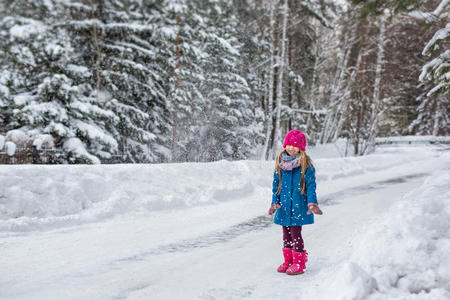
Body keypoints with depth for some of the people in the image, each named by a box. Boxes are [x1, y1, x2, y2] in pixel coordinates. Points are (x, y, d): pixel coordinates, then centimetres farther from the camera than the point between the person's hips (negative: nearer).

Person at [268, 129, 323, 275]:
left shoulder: (306, 164, -6)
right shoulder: (280, 162, 7)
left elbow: (311, 185, -7)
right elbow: (276, 184, 11)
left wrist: (312, 203, -16)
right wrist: (275, 202, 4)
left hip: (299, 205, -5)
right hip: (284, 205, 5)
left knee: (295, 233, -5)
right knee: (286, 233, 13)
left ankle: (299, 263, 9)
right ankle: (288, 260, 27)